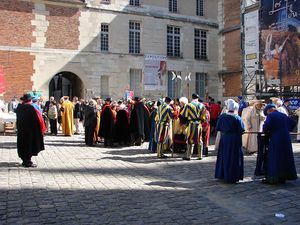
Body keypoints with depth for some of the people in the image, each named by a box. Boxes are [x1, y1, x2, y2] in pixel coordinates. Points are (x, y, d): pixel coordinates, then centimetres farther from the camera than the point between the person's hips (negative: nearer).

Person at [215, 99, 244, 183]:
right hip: (234, 140, -3)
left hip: (224, 139, 3)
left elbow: (218, 128, 0)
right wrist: (235, 131, 7)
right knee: (234, 158, 5)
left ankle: (222, 175, 22)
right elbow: (241, 130, -12)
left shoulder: (222, 116, -5)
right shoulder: (237, 118, -13)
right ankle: (232, 177, 9)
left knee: (224, 157, 15)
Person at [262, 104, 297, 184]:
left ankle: (272, 178, 1)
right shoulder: (283, 115, 14)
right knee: (285, 158, 12)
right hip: (286, 140, 7)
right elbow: (292, 123, 20)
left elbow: (266, 126, -17)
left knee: (274, 159, 0)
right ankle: (283, 178, 18)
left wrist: (266, 132, 2)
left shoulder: (270, 116, -6)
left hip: (276, 140, -7)